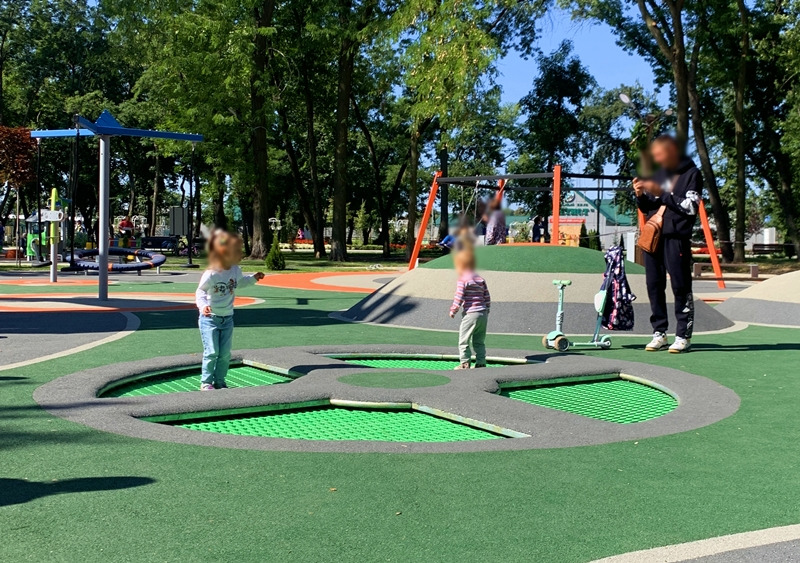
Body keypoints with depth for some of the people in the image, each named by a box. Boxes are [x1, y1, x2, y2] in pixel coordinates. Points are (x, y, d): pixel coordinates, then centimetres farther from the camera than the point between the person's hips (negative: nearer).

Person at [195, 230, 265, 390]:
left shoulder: (236, 270, 0)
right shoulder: (211, 275, -21)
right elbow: (200, 292, -16)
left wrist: (253, 278, 11)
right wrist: (203, 305, -32)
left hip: (227, 318, 6)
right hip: (210, 318, -6)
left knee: (225, 353, 7)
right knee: (212, 352, -7)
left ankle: (219, 381, 19)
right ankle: (206, 382, 7)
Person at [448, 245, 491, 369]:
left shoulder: (463, 280, -9)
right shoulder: (481, 280, 12)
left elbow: (459, 298, -13)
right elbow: (487, 298, 12)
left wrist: (453, 310, -1)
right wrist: (486, 310, 22)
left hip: (470, 314, -7)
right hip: (483, 314, 7)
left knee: (463, 340, 1)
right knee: (479, 341, 14)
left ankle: (465, 363, -1)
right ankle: (481, 363, 13)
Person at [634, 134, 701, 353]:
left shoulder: (691, 174, 1)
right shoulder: (658, 174, 20)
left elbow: (690, 207, -10)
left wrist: (661, 193, -13)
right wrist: (641, 196, 3)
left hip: (676, 238, -6)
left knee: (681, 287, -5)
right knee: (654, 285, 5)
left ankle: (683, 335, 0)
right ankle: (659, 333, 12)